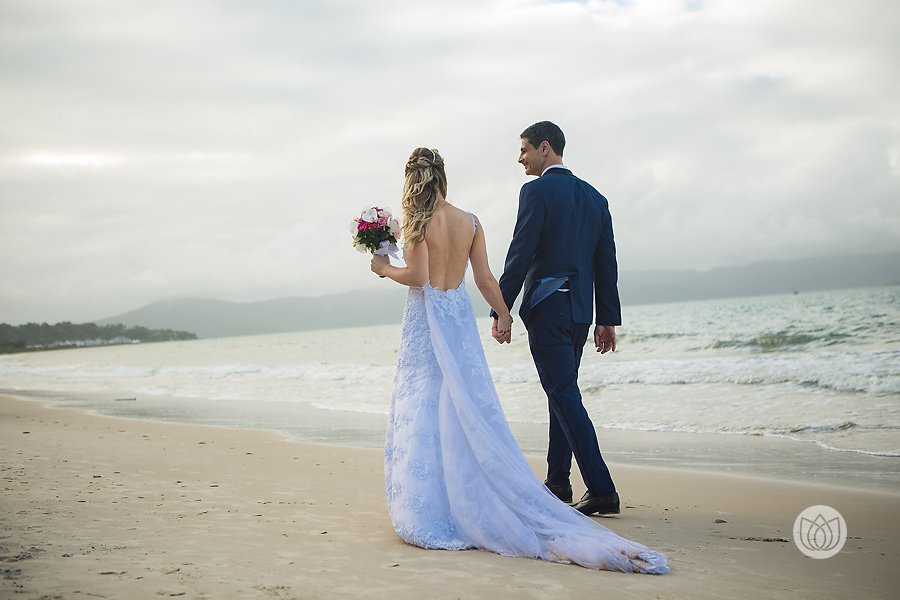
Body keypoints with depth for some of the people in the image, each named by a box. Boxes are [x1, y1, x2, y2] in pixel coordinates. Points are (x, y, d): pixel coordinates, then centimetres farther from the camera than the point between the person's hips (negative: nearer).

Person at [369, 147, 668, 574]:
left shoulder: (418, 222, -9)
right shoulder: (470, 222, 4)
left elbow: (417, 276, -15)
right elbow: (484, 279, 4)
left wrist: (385, 268, 2)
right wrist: (503, 313, 16)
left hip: (425, 321, -4)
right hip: (460, 318, 4)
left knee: (423, 408, 2)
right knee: (469, 406, 7)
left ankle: (428, 508, 1)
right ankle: (469, 501, 10)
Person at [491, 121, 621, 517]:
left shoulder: (537, 191, -9)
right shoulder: (595, 197, 13)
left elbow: (520, 255, -14)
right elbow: (606, 262, 12)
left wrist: (500, 311, -10)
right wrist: (608, 319, 15)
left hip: (546, 308, -8)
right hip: (580, 310, 8)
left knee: (565, 397, -6)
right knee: (562, 394, 17)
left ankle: (602, 490, -9)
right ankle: (557, 481, 26)